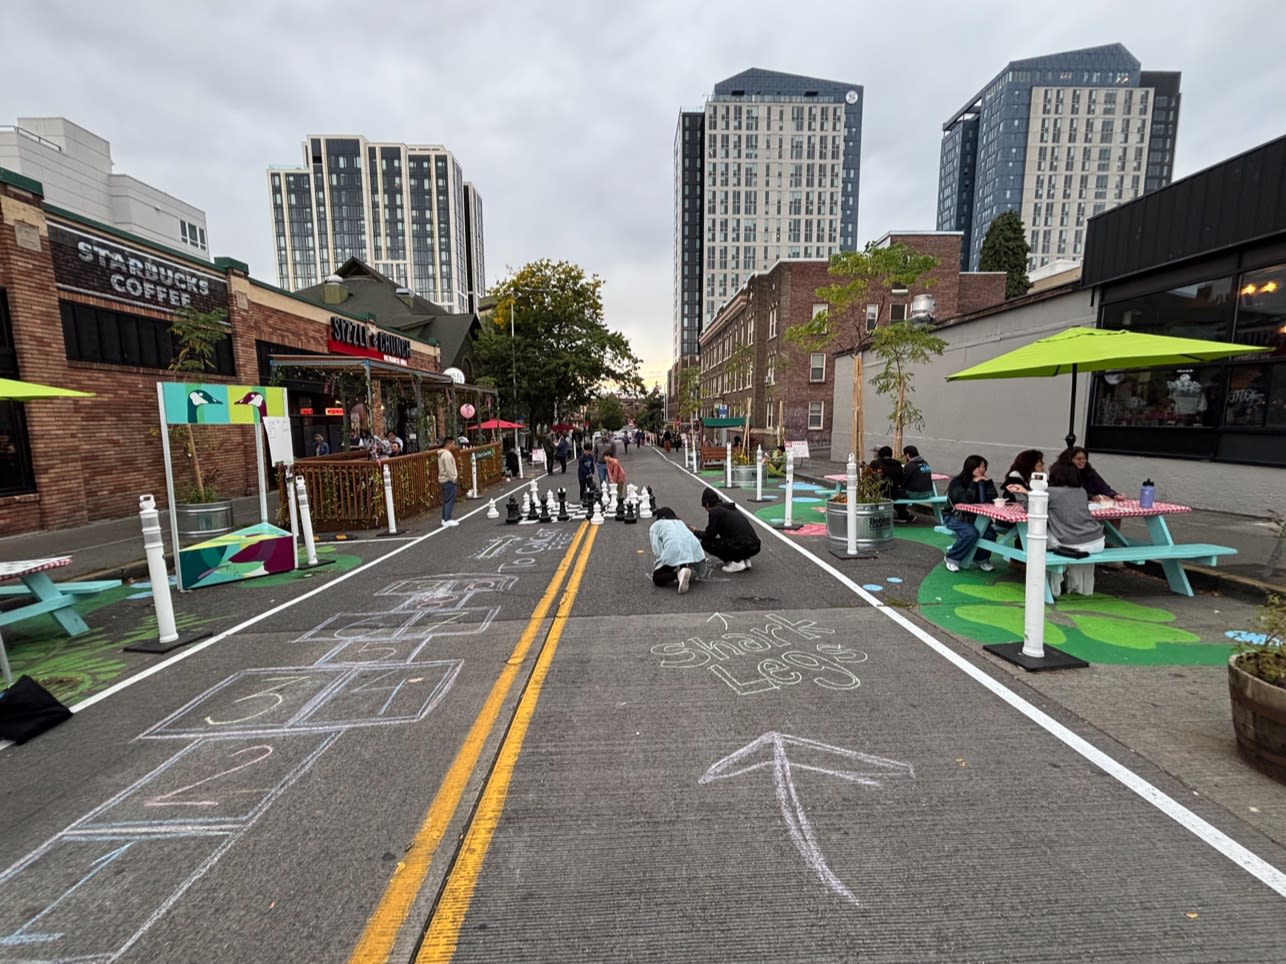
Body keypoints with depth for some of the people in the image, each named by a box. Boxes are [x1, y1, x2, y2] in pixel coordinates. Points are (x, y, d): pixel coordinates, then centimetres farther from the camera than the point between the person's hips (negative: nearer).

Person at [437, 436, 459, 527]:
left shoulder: (442, 454, 16)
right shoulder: (447, 454, -18)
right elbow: (449, 469, -22)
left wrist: (455, 474, 18)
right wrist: (453, 479, -16)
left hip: (444, 480, 11)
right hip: (448, 480, -11)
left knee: (446, 500, 14)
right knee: (449, 500, -7)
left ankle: (445, 519, 19)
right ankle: (447, 520, -5)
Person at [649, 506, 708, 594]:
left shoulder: (655, 525, 23)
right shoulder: (680, 522, 37)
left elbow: (657, 550, 6)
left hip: (674, 551, -4)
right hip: (695, 549, 4)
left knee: (656, 578, 12)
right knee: (700, 573, 32)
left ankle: (678, 574, -13)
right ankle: (689, 572, -1)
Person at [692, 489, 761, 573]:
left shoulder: (715, 511, -3)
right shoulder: (730, 507, 21)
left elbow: (709, 535, 3)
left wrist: (695, 531, 22)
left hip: (743, 548, -8)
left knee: (705, 543, 6)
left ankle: (736, 563, -1)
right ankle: (744, 559, 15)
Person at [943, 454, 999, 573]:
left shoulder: (982, 481, 5)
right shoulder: (957, 482, -13)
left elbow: (992, 498, -7)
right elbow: (966, 500, -28)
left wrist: (988, 482, -11)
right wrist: (974, 483, -23)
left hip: (974, 518, 5)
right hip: (955, 517, -5)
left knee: (990, 534, -21)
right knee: (971, 533, -32)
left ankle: (982, 558, 7)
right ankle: (952, 558, -12)